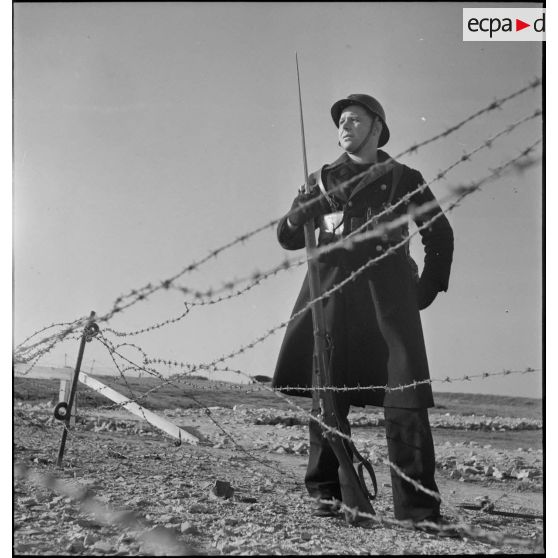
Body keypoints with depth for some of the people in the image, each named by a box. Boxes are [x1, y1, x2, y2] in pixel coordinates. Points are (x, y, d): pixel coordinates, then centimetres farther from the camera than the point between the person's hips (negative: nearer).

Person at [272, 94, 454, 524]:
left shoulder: (405, 179, 15)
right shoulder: (323, 180, 19)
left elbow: (441, 235, 23)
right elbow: (287, 238, 13)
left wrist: (430, 286, 13)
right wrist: (306, 211, -8)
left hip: (390, 293, -1)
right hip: (334, 290, 2)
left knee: (406, 399, -10)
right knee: (327, 394, -3)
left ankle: (419, 505, -6)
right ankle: (325, 492, 9)